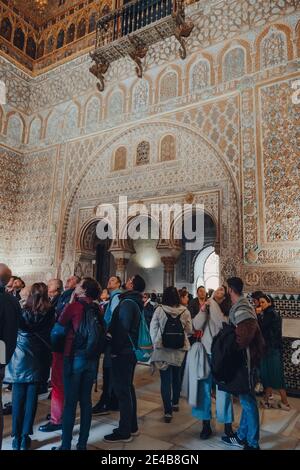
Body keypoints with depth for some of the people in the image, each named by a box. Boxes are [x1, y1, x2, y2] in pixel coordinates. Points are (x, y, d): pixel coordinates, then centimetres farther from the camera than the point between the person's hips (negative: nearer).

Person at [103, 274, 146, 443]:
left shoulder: (127, 302, -17)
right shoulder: (136, 302, 11)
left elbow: (122, 328, -22)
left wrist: (115, 350, -14)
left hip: (122, 352, -9)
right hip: (130, 351, 9)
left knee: (122, 390, -1)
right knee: (128, 388, 17)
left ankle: (124, 432, 9)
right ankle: (132, 426, 28)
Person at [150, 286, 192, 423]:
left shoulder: (159, 310, -11)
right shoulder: (185, 311, -8)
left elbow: (153, 329, -5)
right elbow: (189, 330, 1)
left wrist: (156, 343, 9)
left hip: (163, 349, -2)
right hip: (180, 349, 2)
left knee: (165, 379, 5)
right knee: (177, 376, 21)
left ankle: (168, 411, 4)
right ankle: (175, 403, 37)